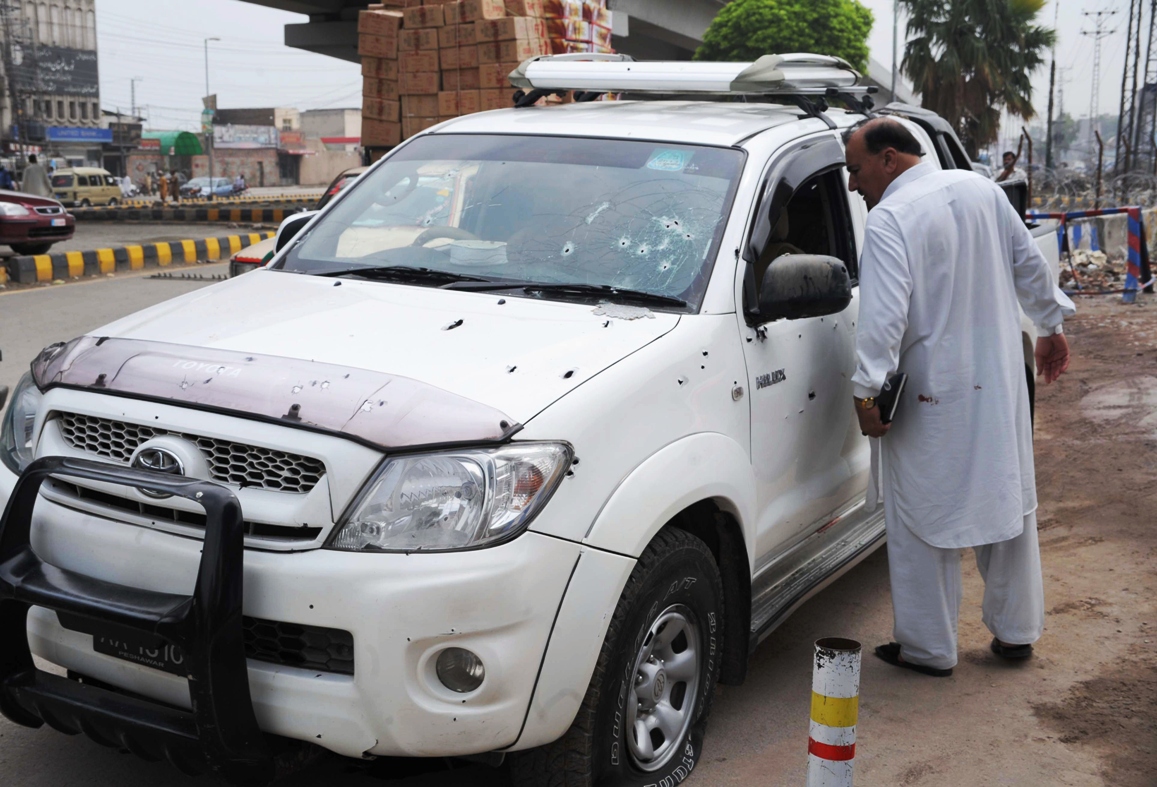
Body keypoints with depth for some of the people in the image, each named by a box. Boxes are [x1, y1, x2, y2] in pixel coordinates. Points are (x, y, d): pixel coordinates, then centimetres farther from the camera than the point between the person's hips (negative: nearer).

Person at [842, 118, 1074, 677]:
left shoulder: (890, 219, -16)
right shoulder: (981, 190, 7)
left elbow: (884, 316, -24)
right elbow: (1030, 265, 14)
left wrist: (867, 390, -20)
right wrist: (1051, 326, 25)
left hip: (932, 395, -7)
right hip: (1000, 380, 8)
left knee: (924, 522, 4)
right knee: (1007, 502, 17)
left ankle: (929, 649, 13)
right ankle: (1016, 631, 30)